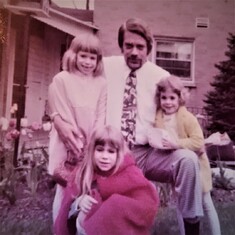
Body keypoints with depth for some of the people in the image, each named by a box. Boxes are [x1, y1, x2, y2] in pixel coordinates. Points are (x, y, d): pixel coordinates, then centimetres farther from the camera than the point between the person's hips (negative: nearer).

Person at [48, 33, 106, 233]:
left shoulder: (101, 83, 4)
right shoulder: (61, 79, -6)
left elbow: (101, 115, 1)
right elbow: (60, 116, -8)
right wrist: (77, 143, -11)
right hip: (68, 146, -3)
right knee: (65, 191, 6)